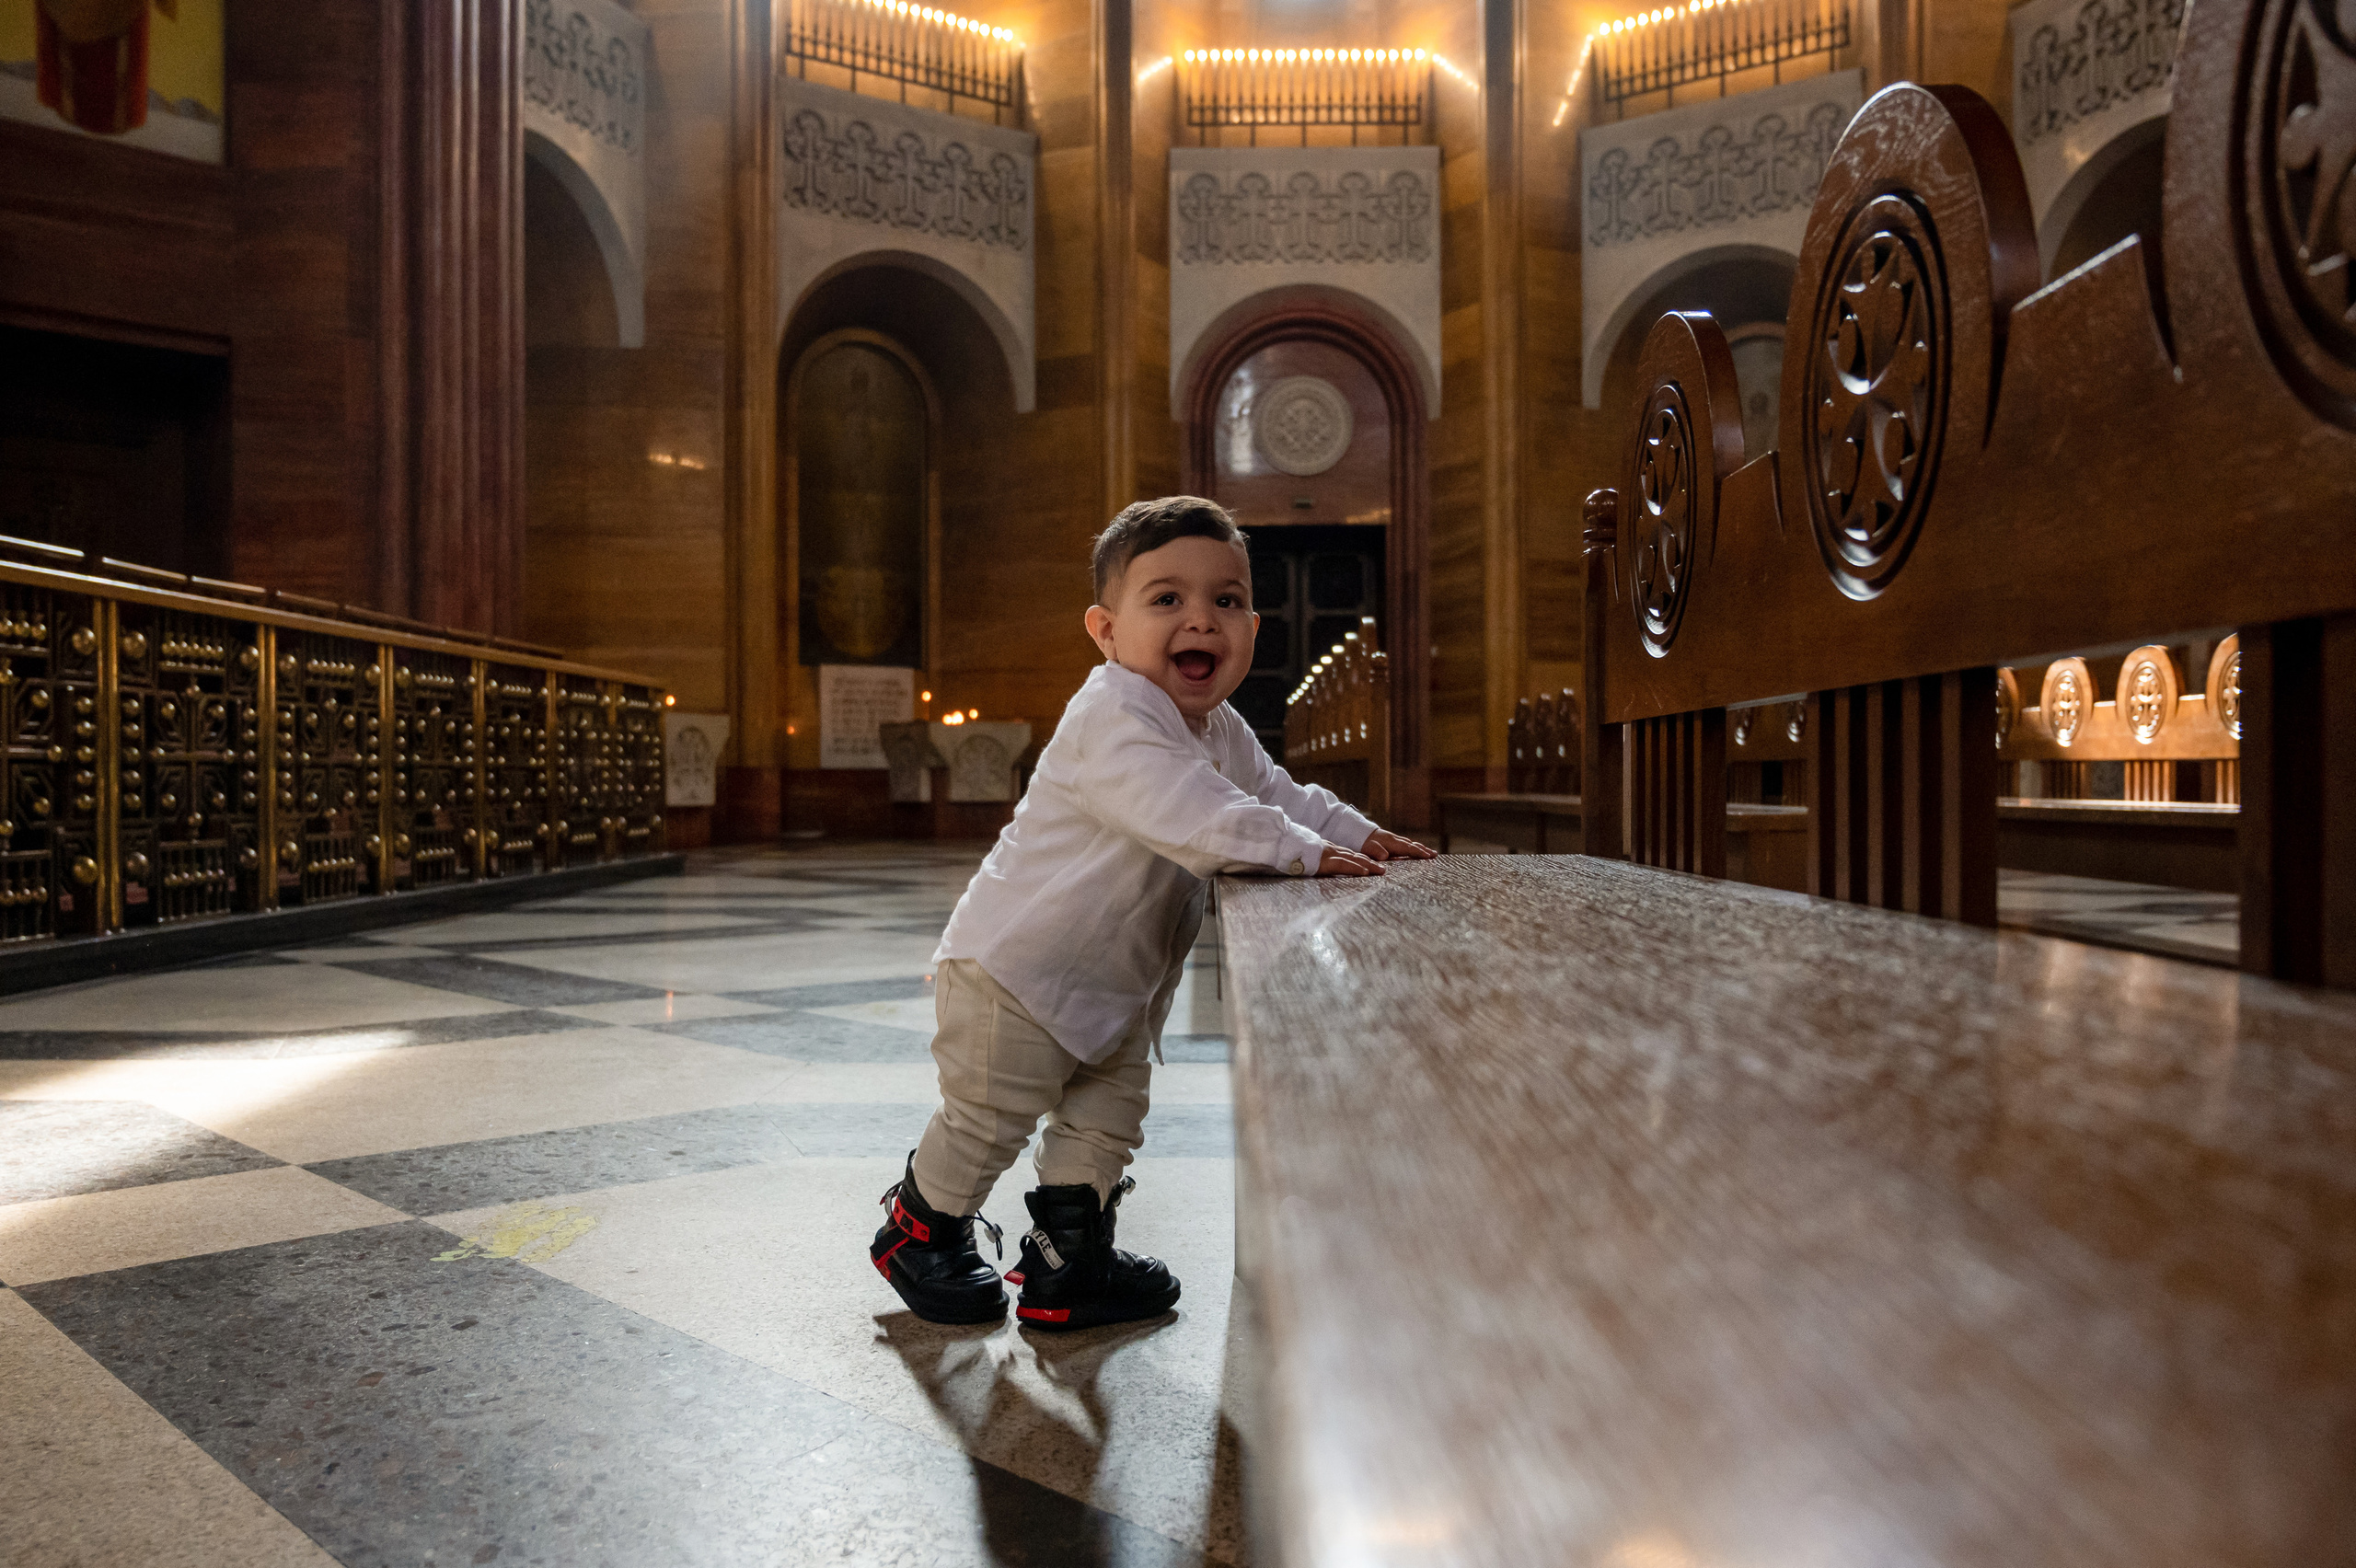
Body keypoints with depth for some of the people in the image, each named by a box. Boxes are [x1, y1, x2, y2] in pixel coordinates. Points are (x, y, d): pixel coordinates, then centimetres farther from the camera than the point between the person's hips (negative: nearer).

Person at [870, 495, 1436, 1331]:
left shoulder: (1222, 731, 5)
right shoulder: (1111, 714, -27)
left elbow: (1278, 794, 12)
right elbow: (1194, 815, -39)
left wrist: (1357, 833, -4)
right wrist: (1303, 851, -38)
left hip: (1118, 987, 9)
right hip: (1015, 964, -8)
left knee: (1108, 1118, 12)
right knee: (988, 1116, 5)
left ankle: (1071, 1260, 27)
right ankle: (920, 1229, 30)